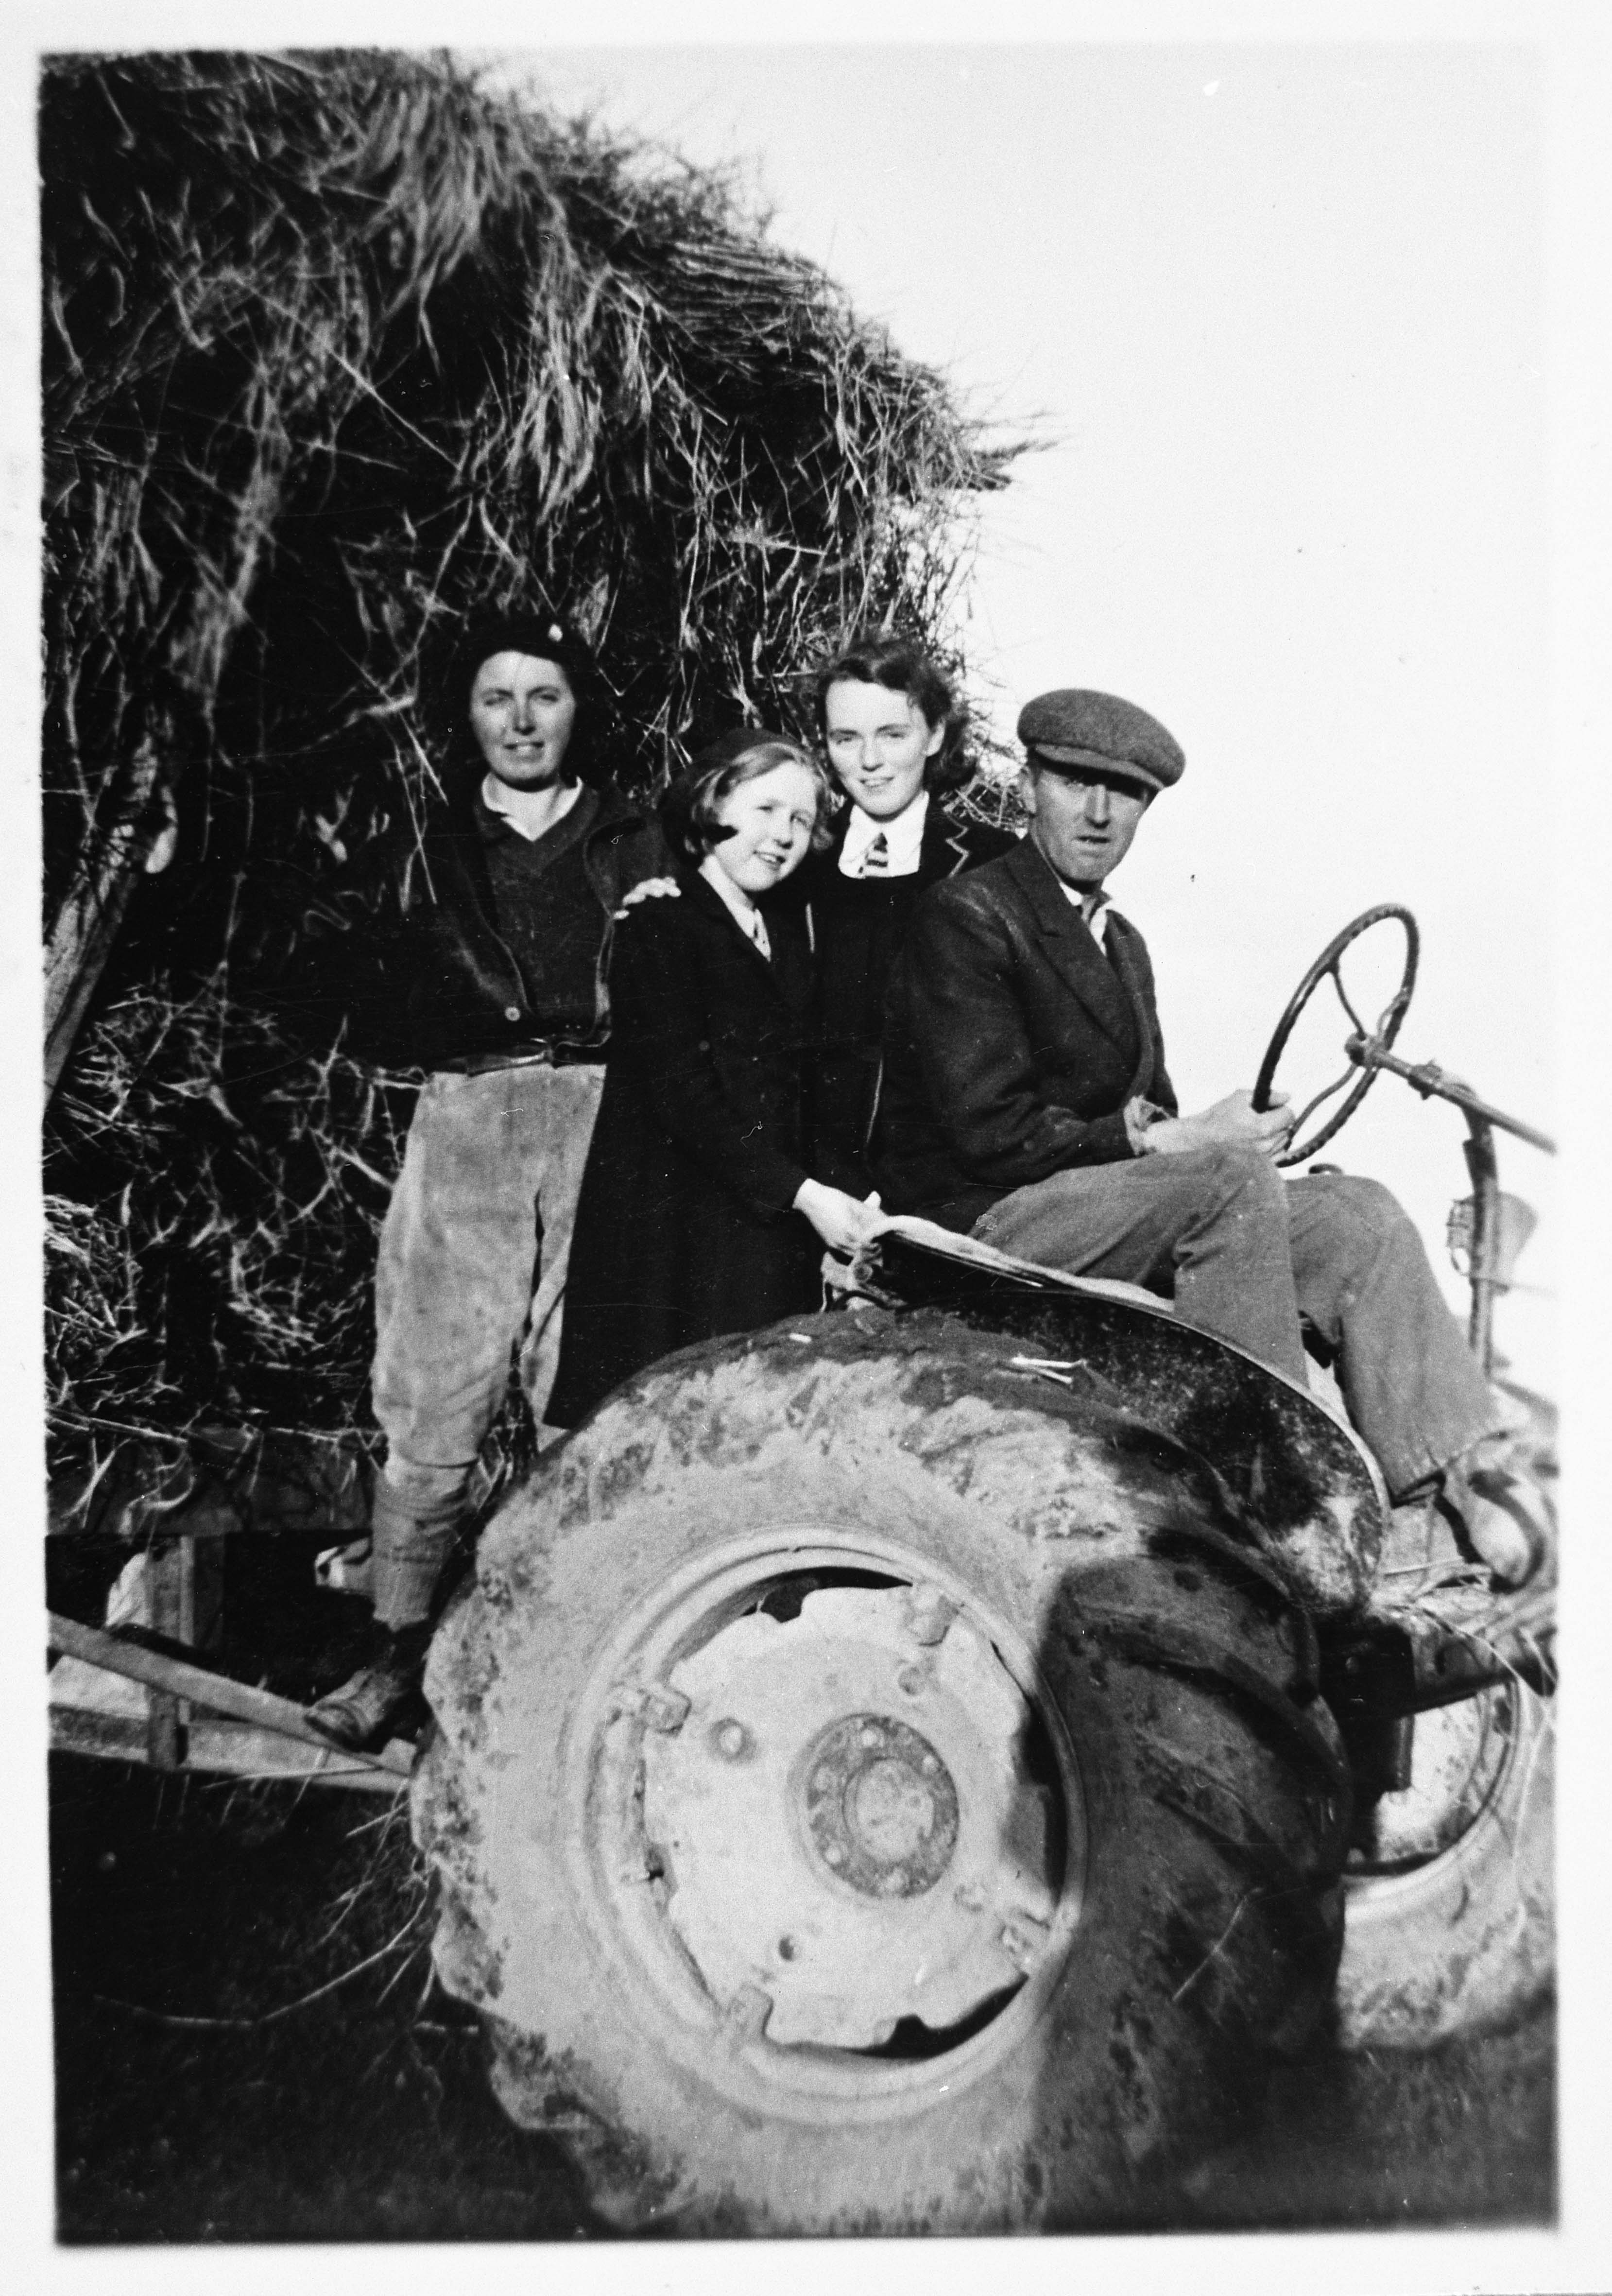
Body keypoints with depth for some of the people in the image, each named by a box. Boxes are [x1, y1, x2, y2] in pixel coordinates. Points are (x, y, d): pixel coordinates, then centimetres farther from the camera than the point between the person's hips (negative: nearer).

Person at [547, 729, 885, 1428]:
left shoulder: (790, 925, 16)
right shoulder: (661, 925, -6)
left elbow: (796, 1076, 12)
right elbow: (684, 1093, -14)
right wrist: (802, 1193, -17)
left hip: (771, 1231, 6)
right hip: (675, 1233, -6)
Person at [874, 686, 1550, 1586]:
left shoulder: (1121, 940, 21)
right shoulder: (967, 919, -8)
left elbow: (1146, 1115, 17)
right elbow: (990, 1134, -17)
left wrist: (1222, 1133, -7)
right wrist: (1174, 1139, -18)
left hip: (1116, 1202, 8)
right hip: (985, 1221, -8)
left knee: (1360, 1216, -10)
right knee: (1229, 1182, -31)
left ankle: (1468, 1465, -17)